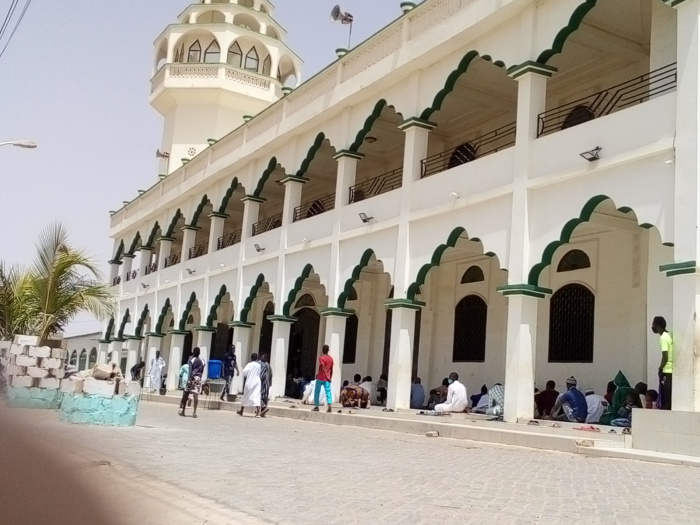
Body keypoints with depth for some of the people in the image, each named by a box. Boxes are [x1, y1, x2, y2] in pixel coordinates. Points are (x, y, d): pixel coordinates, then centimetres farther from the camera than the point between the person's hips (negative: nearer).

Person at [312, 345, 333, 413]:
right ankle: (329, 404, -22)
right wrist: (330, 377, 15)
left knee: (317, 392, 9)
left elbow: (323, 368, -17)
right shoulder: (331, 359, 7)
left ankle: (316, 406, 12)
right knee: (328, 392, -4)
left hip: (320, 378, -4)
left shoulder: (321, 358, -9)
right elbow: (331, 369, 9)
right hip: (327, 379, 4)